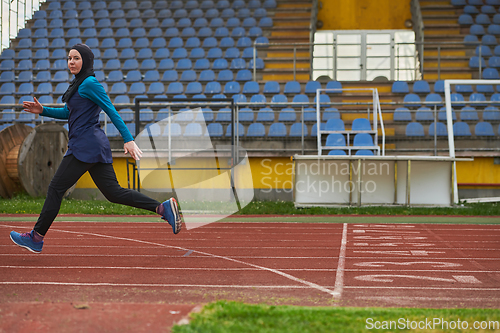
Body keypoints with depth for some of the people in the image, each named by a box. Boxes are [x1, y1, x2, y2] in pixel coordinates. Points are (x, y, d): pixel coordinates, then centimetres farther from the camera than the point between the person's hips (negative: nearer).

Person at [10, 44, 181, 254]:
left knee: (56, 188, -2)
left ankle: (36, 238, 6)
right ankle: (163, 208, -1)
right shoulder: (79, 83, 19)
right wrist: (43, 111, 15)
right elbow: (68, 113, 28)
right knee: (113, 192, 6)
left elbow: (112, 112, -15)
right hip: (95, 146, 10)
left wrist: (128, 140, -20)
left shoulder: (89, 83, -11)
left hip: (85, 147, -10)